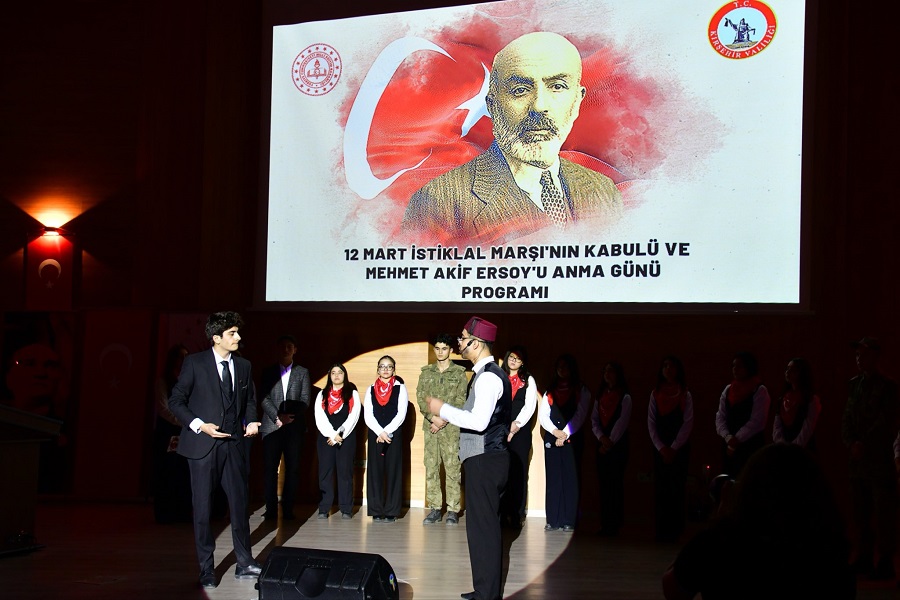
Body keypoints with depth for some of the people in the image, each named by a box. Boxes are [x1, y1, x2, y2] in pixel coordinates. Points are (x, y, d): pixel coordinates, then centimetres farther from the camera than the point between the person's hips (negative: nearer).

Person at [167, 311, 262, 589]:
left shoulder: (243, 365, 8)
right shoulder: (195, 363, -5)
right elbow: (176, 400, -4)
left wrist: (251, 421, -1)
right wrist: (199, 425, -15)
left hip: (234, 444, 4)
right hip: (203, 445, -4)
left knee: (240, 504, 5)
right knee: (203, 508, 3)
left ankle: (244, 563, 15)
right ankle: (206, 569, 14)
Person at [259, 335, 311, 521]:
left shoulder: (302, 372, 12)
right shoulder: (268, 372, 11)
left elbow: (305, 400, 4)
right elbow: (265, 399, 3)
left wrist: (290, 417, -12)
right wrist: (278, 417, -12)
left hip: (294, 426, 0)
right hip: (272, 426, 0)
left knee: (292, 468, -1)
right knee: (270, 468, -3)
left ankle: (288, 509, 3)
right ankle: (271, 509, 0)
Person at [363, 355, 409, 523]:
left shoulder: (400, 389, 4)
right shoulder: (371, 390, 10)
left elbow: (401, 414, -4)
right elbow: (368, 416, 2)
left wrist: (387, 432, -12)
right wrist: (380, 433, -11)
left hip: (394, 435, -2)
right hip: (374, 434, 2)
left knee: (393, 471, -1)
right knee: (375, 471, 0)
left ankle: (391, 512, 1)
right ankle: (376, 511, 3)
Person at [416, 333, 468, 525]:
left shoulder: (459, 373, 3)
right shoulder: (426, 372, 11)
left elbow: (461, 401, -3)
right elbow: (420, 398, 4)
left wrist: (444, 420, -12)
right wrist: (433, 417, -10)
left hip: (451, 427, -3)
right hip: (430, 425, 3)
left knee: (453, 468, -4)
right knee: (431, 468, 3)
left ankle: (453, 510, 1)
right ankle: (434, 509, 9)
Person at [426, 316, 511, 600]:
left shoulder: (488, 377, -16)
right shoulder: (487, 373, 15)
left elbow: (478, 421, -26)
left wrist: (443, 409, -16)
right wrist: (446, 415, 16)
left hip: (484, 460, -10)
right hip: (484, 458, 10)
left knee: (483, 526, -5)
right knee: (485, 525, 14)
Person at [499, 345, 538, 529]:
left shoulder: (528, 381, 10)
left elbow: (530, 406, 0)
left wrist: (517, 424, -14)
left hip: (520, 431, -1)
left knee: (518, 472, -4)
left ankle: (517, 515, -3)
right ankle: (501, 514, 1)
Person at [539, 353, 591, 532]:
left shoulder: (581, 390, 5)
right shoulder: (550, 390, 16)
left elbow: (580, 415, -4)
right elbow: (542, 415, 7)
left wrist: (565, 434, -11)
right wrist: (555, 431, -9)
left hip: (572, 438, -3)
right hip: (551, 438, 3)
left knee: (570, 479, -5)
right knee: (553, 479, 1)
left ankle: (568, 521, -3)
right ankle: (553, 520, 4)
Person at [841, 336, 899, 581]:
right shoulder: (854, 384, 12)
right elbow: (847, 418, 10)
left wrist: (863, 445, -13)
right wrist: (851, 443, -5)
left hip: (880, 459, -5)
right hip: (857, 460, 5)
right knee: (859, 512, 7)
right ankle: (864, 558, 14)